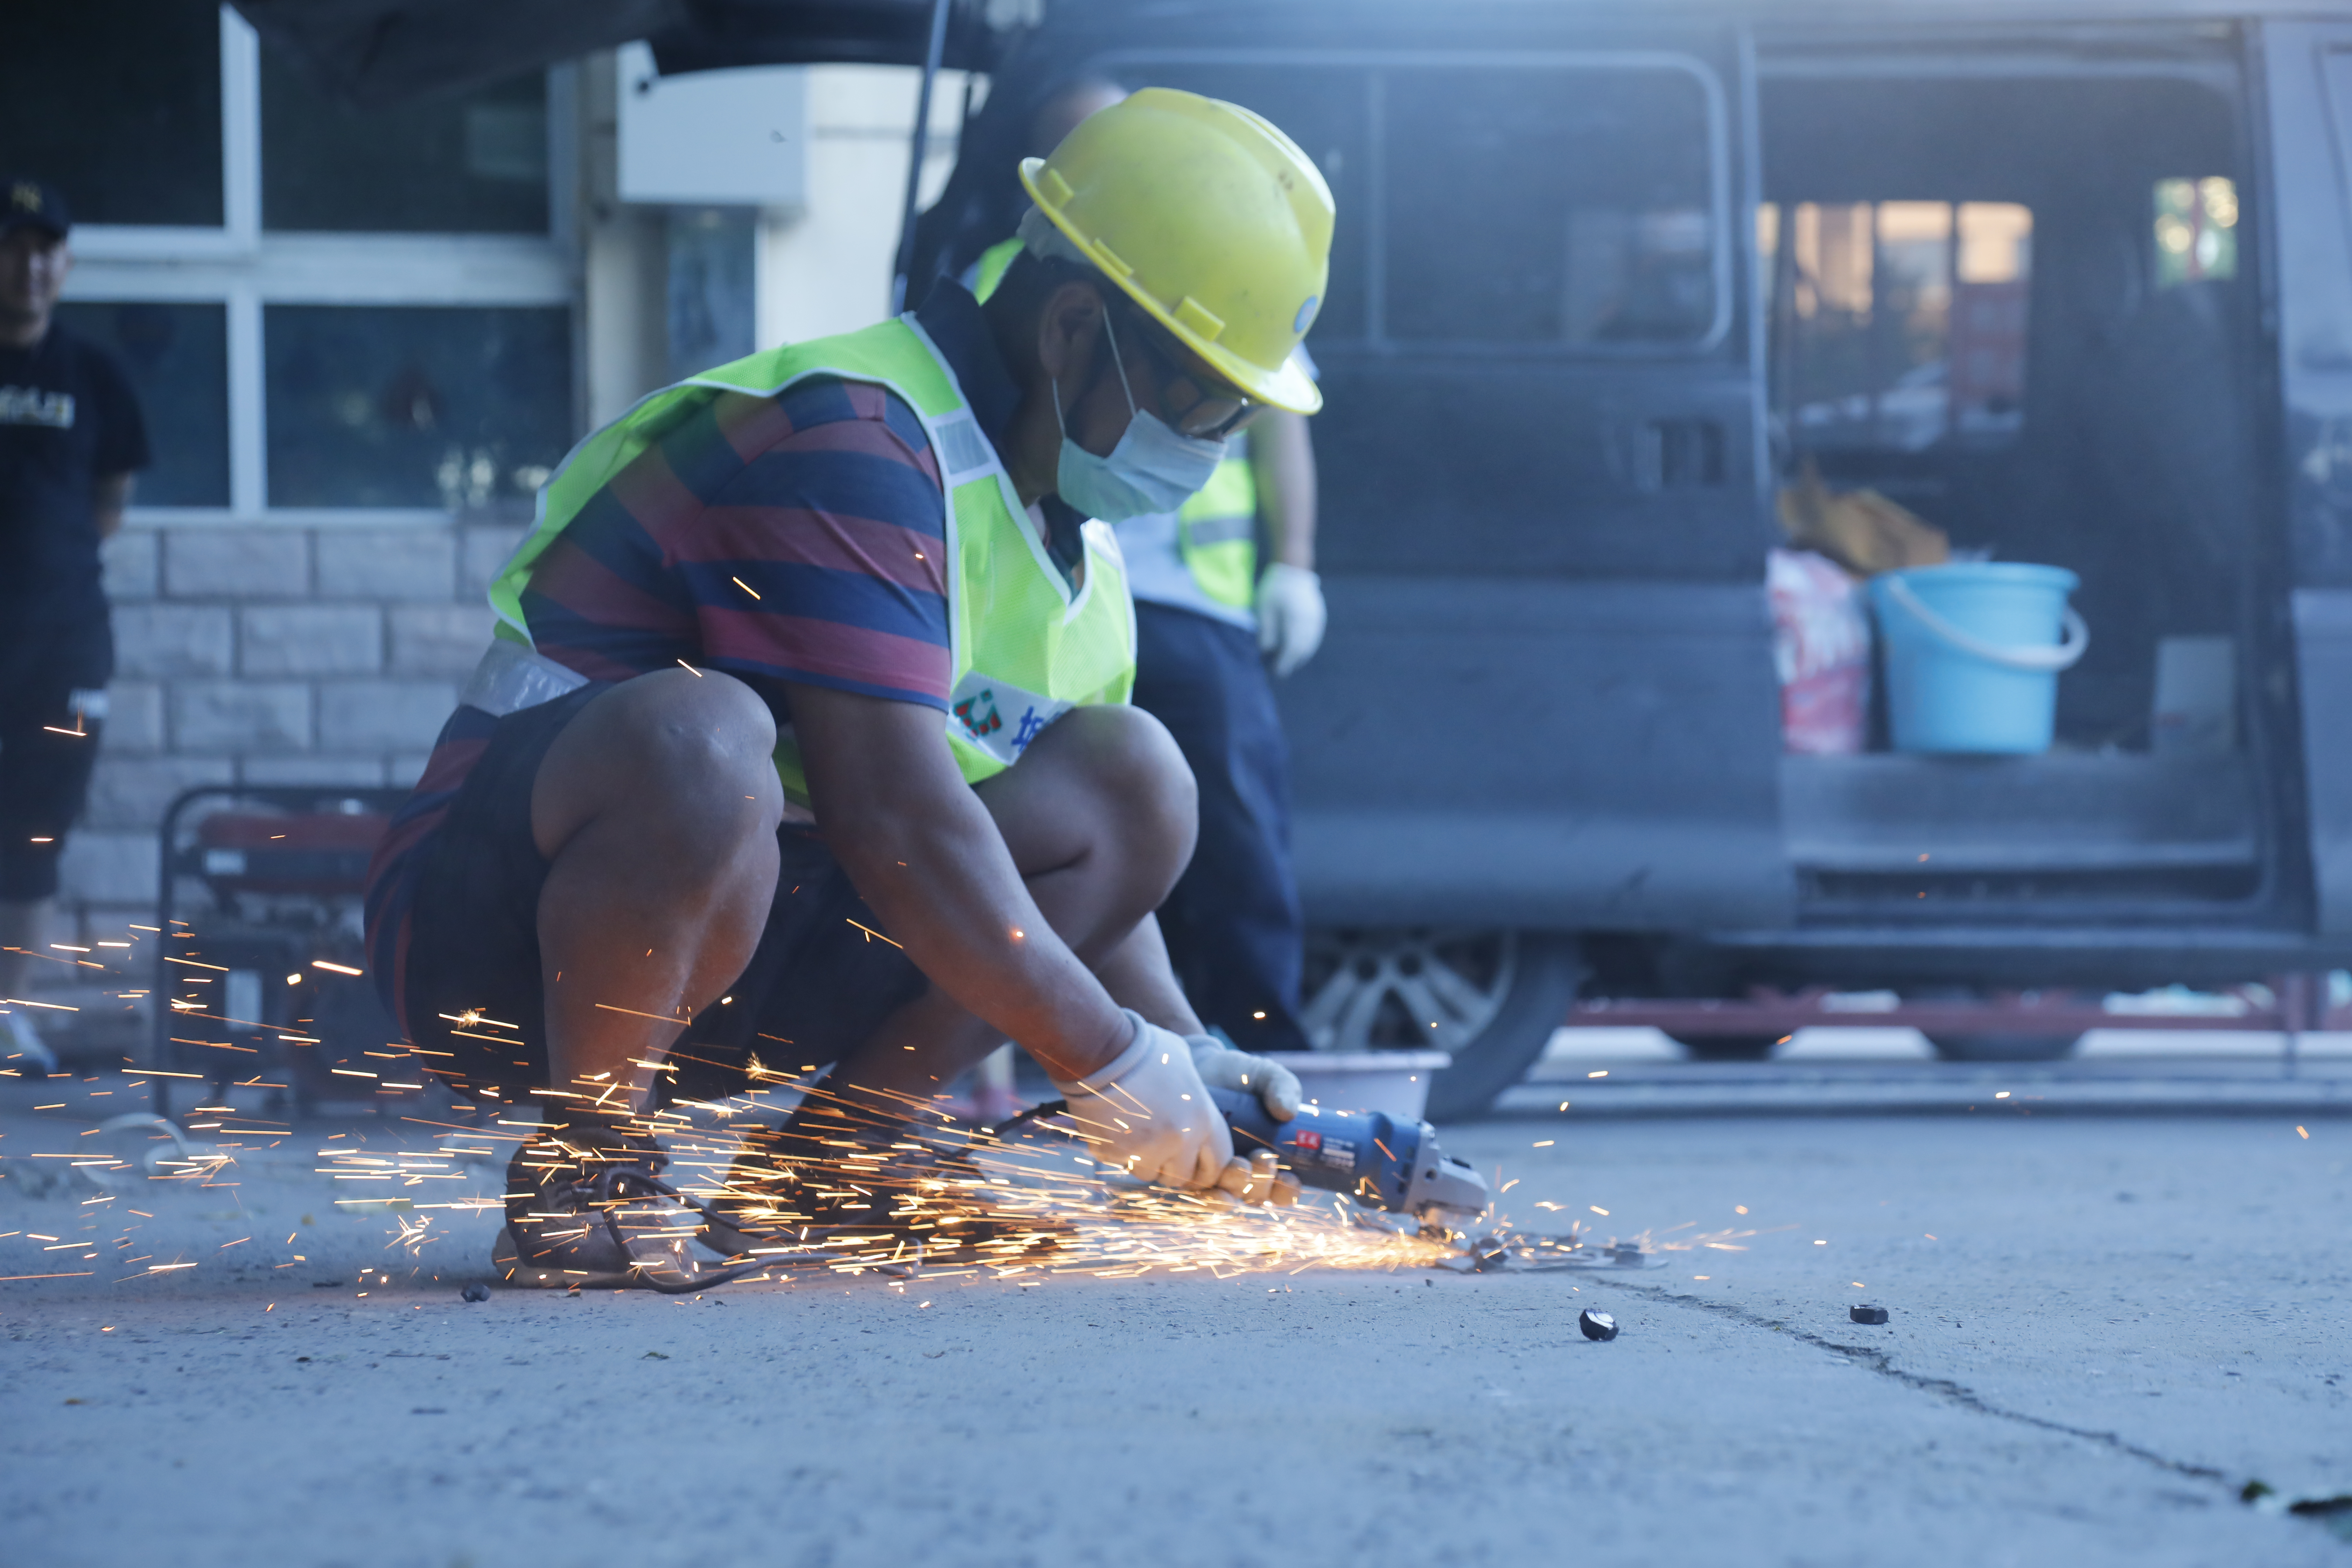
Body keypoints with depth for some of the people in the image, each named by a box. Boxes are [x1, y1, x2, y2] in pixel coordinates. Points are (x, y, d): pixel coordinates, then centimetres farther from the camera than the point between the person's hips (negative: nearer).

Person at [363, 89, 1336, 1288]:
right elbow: (891, 821, -26)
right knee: (699, 735, -41)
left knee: (1134, 779, 0)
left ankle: (815, 1171, -4)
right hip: (491, 932, -9)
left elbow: (1085, 869, 18)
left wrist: (1192, 1061, 0)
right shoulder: (850, 441, -20)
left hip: (729, 947, 9)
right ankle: (580, 1173, -20)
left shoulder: (1076, 551, 12)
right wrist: (1107, 1059, -21)